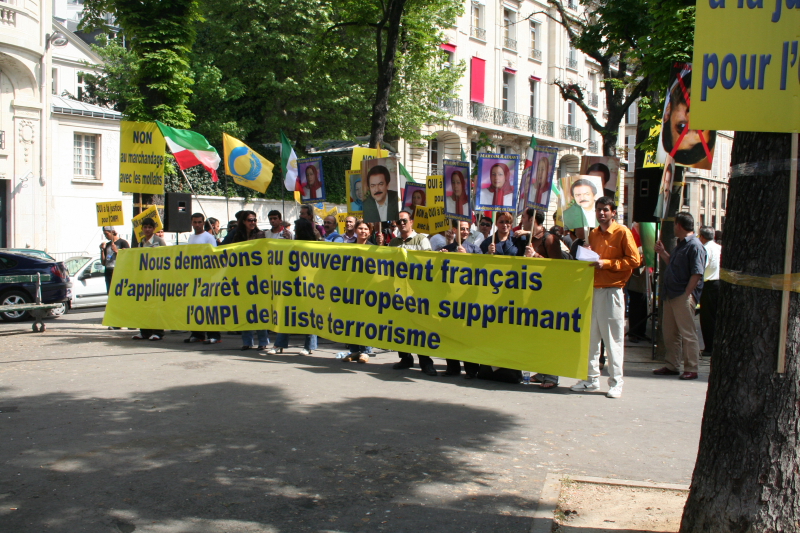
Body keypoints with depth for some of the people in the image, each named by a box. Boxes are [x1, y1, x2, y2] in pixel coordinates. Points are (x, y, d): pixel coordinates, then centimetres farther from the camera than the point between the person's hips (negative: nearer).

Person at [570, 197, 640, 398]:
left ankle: (615, 383, 6)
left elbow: (634, 260, -9)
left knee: (613, 339, -2)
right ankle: (591, 378, 16)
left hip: (611, 291, -6)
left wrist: (606, 263, -15)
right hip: (592, 290, 6)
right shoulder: (593, 234, 15)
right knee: (590, 337, 7)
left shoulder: (623, 232, -4)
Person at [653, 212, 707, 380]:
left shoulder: (695, 246, -13)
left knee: (687, 334, -3)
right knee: (669, 333, 14)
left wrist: (686, 294, -20)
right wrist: (662, 252, 20)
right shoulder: (680, 245, 17)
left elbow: (697, 273, -19)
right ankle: (672, 366, 23)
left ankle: (691, 369, 4)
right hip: (671, 295, 10)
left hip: (684, 297, -10)